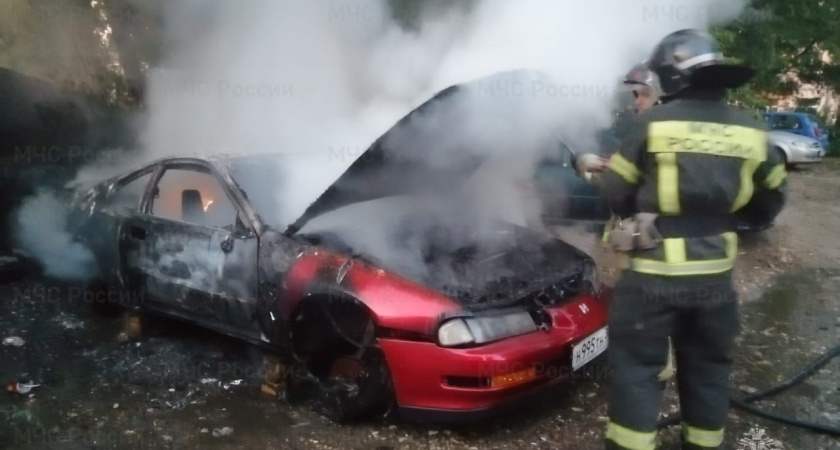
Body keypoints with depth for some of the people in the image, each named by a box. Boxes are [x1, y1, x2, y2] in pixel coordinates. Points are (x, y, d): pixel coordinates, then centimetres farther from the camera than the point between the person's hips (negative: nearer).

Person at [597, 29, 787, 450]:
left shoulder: (653, 122, -11)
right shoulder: (750, 132, 3)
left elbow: (614, 193, -5)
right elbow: (772, 198, 13)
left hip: (653, 272, -5)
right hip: (715, 273, 5)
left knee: (635, 364, 7)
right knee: (707, 365, 20)